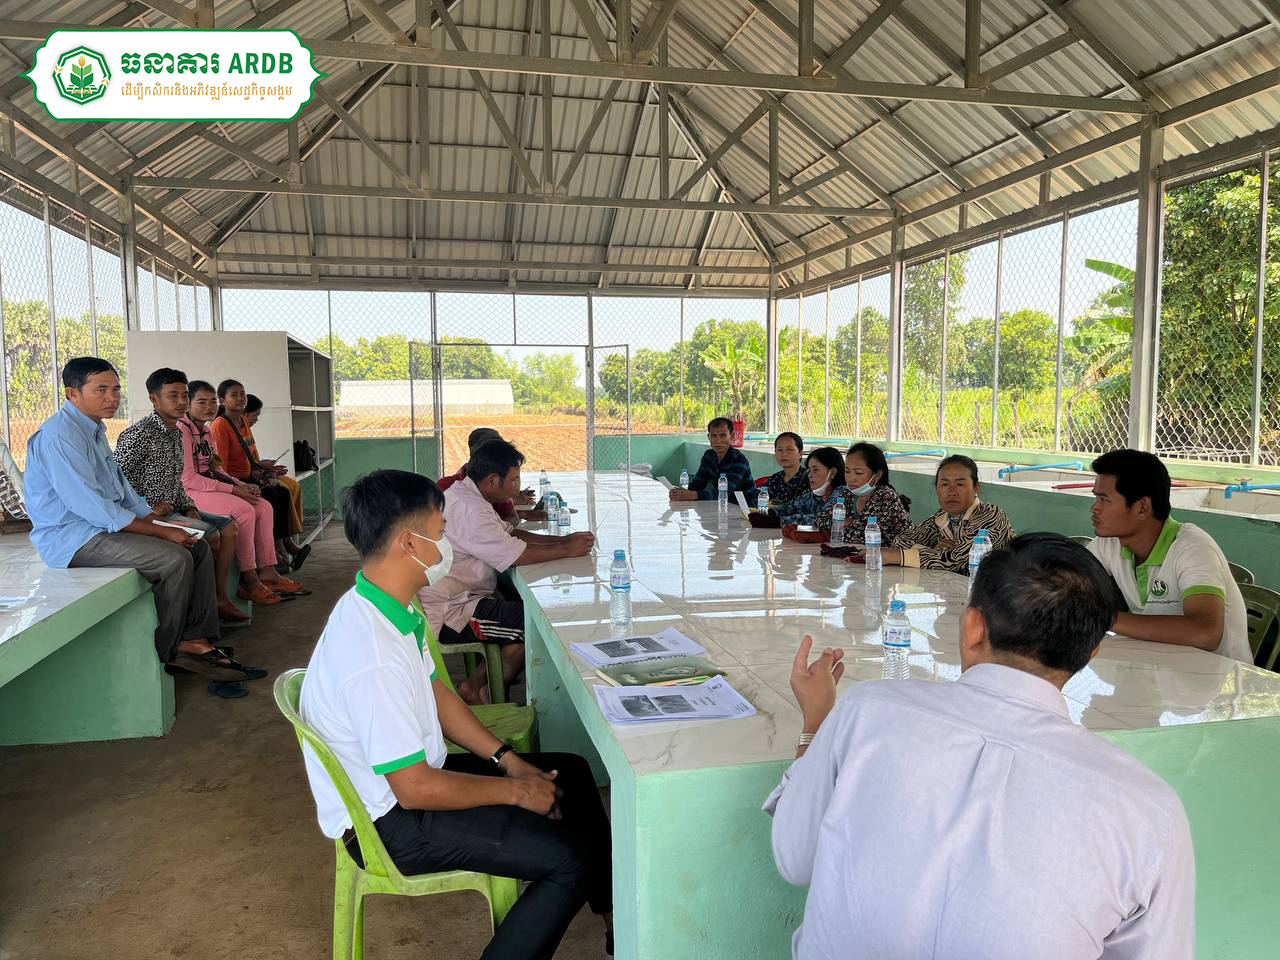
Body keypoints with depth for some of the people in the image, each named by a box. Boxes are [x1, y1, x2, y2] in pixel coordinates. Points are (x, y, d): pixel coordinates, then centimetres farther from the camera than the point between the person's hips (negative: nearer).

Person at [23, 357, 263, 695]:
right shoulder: (59, 435, -18)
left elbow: (122, 489, 21)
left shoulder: (94, 430, 15)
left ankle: (199, 642, 0)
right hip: (71, 537, -10)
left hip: (102, 526, 10)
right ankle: (168, 651, -5)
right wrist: (161, 532, -20)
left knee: (198, 548, 0)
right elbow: (89, 506, -25)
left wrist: (155, 519, 3)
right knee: (174, 558, -25)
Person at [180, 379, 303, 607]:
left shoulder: (207, 432, 16)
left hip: (210, 485, 9)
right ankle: (249, 580, -18)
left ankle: (267, 572, -7)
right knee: (243, 510, -27)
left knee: (264, 507, -6)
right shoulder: (182, 431, -14)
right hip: (191, 493, -9)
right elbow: (188, 479, -20)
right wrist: (233, 490, -19)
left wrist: (243, 486, 0)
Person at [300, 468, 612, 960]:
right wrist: (514, 791, -15)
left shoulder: (389, 607, -3)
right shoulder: (373, 655, -34)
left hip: (408, 774, 10)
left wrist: (509, 760, 2)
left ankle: (614, 915, 28)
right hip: (389, 822, -9)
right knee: (569, 858, -15)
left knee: (571, 773, 12)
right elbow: (415, 789, -28)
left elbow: (436, 694, 9)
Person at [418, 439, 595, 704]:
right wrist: (566, 551, -9)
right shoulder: (468, 509, -23)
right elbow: (516, 555, -21)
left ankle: (475, 684, 12)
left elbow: (509, 533, 15)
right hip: (448, 615, -11)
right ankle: (487, 695, 7)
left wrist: (563, 540, 6)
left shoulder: (466, 496, 11)